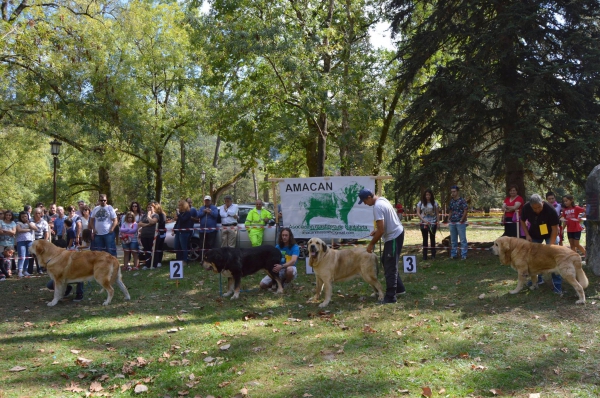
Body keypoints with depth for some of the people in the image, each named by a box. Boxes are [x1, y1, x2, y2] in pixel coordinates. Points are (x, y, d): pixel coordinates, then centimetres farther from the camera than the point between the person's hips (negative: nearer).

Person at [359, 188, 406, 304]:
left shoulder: (377, 207, -24)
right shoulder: (382, 200, 7)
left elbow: (381, 230, -25)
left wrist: (371, 244, -14)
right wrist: (376, 230, 13)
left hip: (394, 237, -10)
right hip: (396, 233, 10)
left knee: (390, 267, -6)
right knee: (386, 262, 21)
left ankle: (390, 297, -2)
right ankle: (399, 288, 30)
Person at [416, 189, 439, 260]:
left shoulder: (434, 203, 2)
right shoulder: (420, 203, 2)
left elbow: (437, 213, 4)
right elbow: (418, 213, -2)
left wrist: (438, 222, -4)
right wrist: (424, 220, -13)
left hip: (433, 223, 0)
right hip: (423, 224, 0)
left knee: (432, 238, 5)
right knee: (425, 239, 5)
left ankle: (433, 254, 13)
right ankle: (424, 255, 9)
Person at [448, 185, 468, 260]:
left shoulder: (462, 201, -8)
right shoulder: (451, 201, 11)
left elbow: (465, 211, -12)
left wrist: (462, 220, -14)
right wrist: (450, 218, 7)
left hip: (460, 223, -7)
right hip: (452, 223, 7)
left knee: (463, 239, -4)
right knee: (453, 240, 13)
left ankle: (463, 255, 1)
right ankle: (453, 254, 21)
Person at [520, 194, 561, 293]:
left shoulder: (550, 210, -34)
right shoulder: (526, 208, -25)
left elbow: (555, 229, -27)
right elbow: (522, 221, -5)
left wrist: (550, 245, -31)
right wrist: (527, 235, -16)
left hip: (549, 234, -4)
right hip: (534, 234, 4)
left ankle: (557, 284, -11)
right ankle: (537, 278, 23)